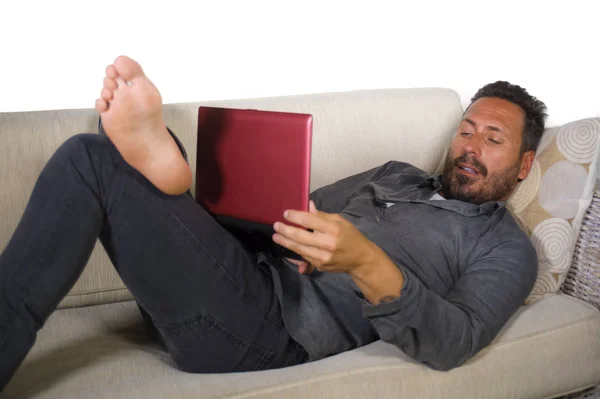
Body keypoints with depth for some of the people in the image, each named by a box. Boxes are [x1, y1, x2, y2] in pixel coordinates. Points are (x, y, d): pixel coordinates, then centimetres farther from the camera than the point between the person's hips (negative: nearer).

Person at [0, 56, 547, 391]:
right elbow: (302, 207, 27)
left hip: (277, 333, -7)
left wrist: (364, 261, -27)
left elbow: (453, 344, -10)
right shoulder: (395, 176, 30)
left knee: (92, 161, -19)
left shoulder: (505, 246, 10)